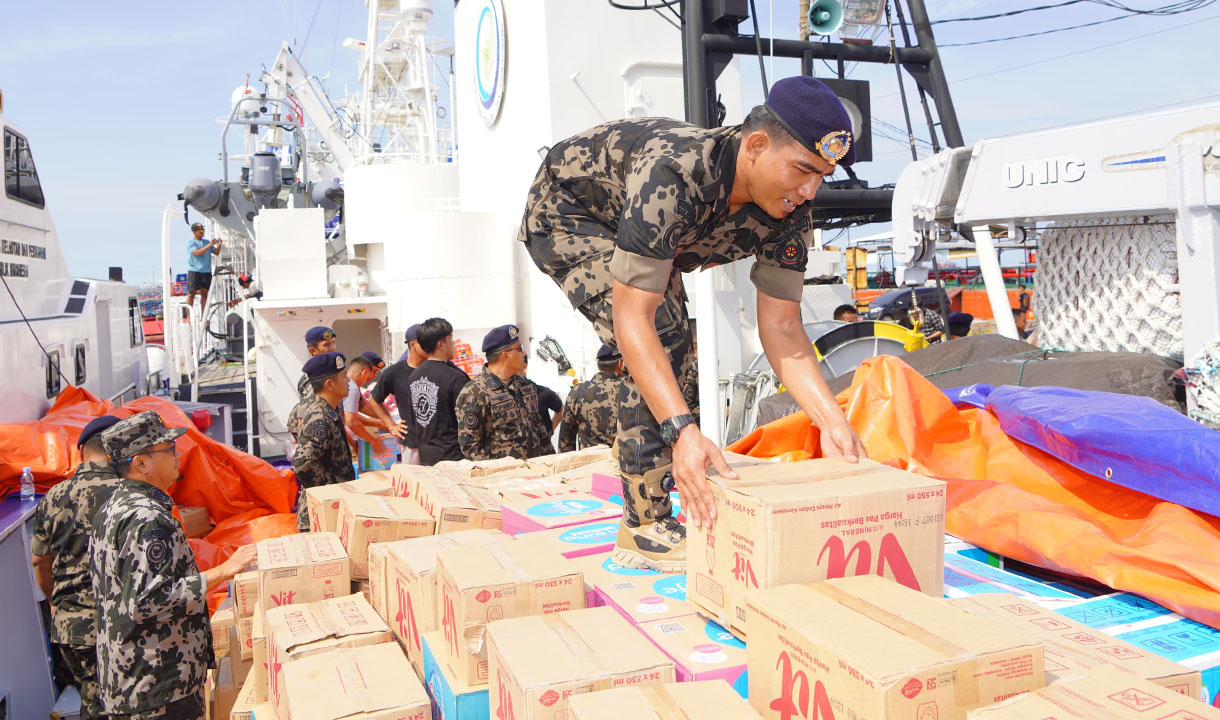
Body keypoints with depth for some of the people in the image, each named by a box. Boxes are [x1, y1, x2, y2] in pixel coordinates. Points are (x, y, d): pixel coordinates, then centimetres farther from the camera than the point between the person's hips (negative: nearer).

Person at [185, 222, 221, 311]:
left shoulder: (207, 242, 16)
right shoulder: (191, 243, -1)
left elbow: (216, 252, 13)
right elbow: (197, 253, -18)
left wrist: (219, 244, -6)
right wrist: (210, 245, -20)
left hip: (207, 271, 5)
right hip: (194, 271, -5)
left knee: (204, 293, 6)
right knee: (191, 293, -3)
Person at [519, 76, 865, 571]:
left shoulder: (789, 212, -20)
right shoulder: (673, 177, -42)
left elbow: (780, 326, -17)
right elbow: (632, 318, -44)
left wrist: (832, 421, -30)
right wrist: (683, 430, -52)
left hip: (632, 232, 8)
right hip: (565, 216, -8)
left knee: (673, 358, 9)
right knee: (659, 338, -26)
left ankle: (650, 512, 27)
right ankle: (646, 529, -17)